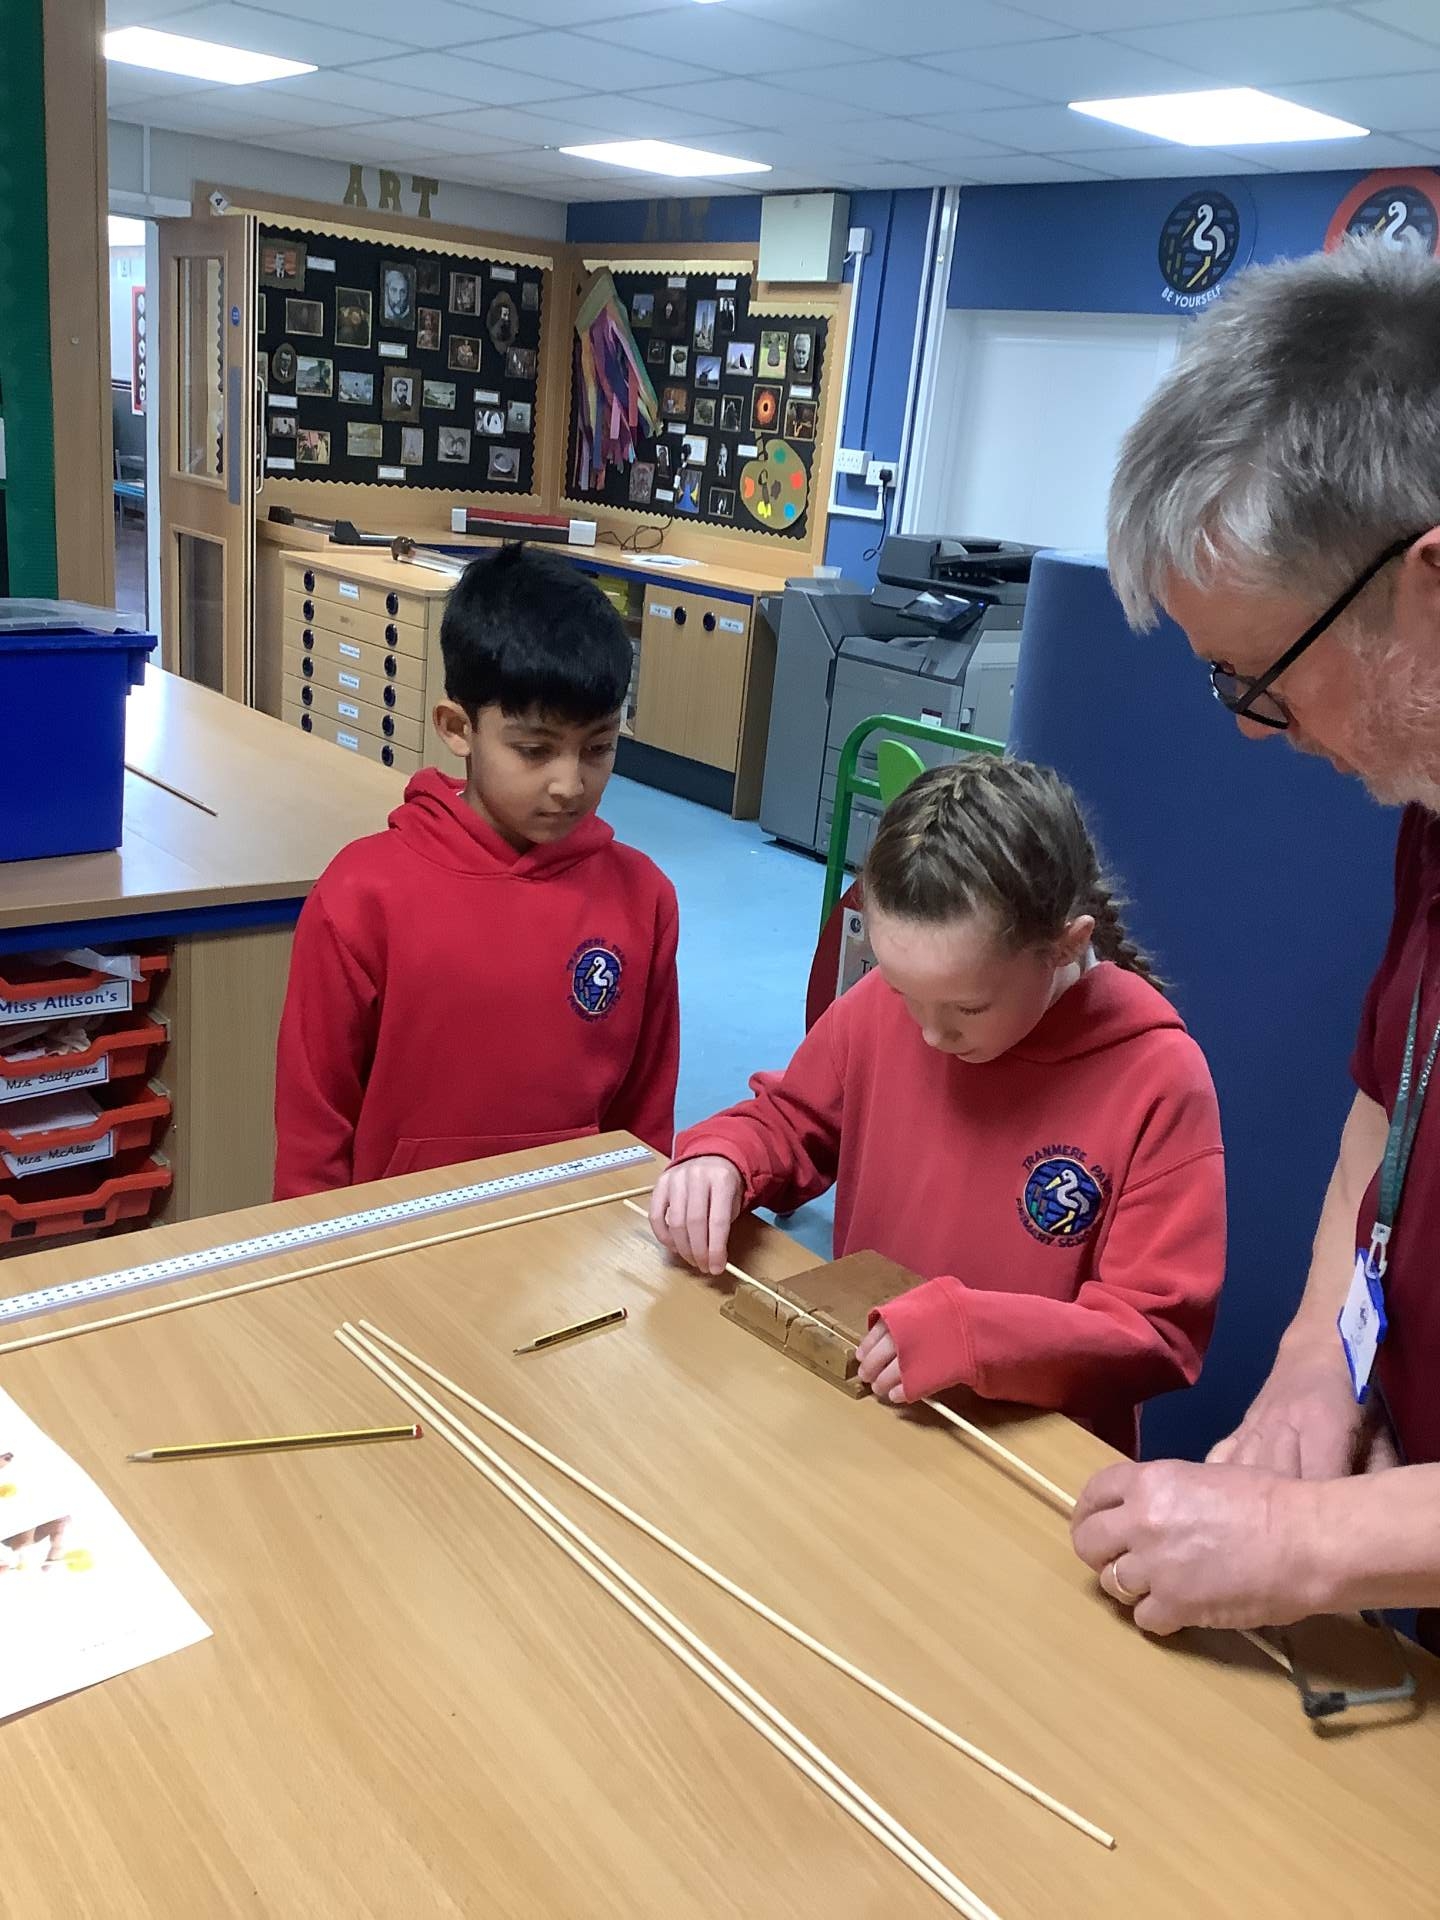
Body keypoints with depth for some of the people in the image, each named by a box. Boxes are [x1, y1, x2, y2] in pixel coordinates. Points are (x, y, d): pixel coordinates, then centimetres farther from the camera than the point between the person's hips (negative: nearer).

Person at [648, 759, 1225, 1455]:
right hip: (855, 1397, 3)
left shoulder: (1158, 1080, -15)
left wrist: (973, 1334, -24)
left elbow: (1162, 1332, -12)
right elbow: (789, 1120, 13)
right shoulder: (882, 1003, -3)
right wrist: (720, 1158, -7)